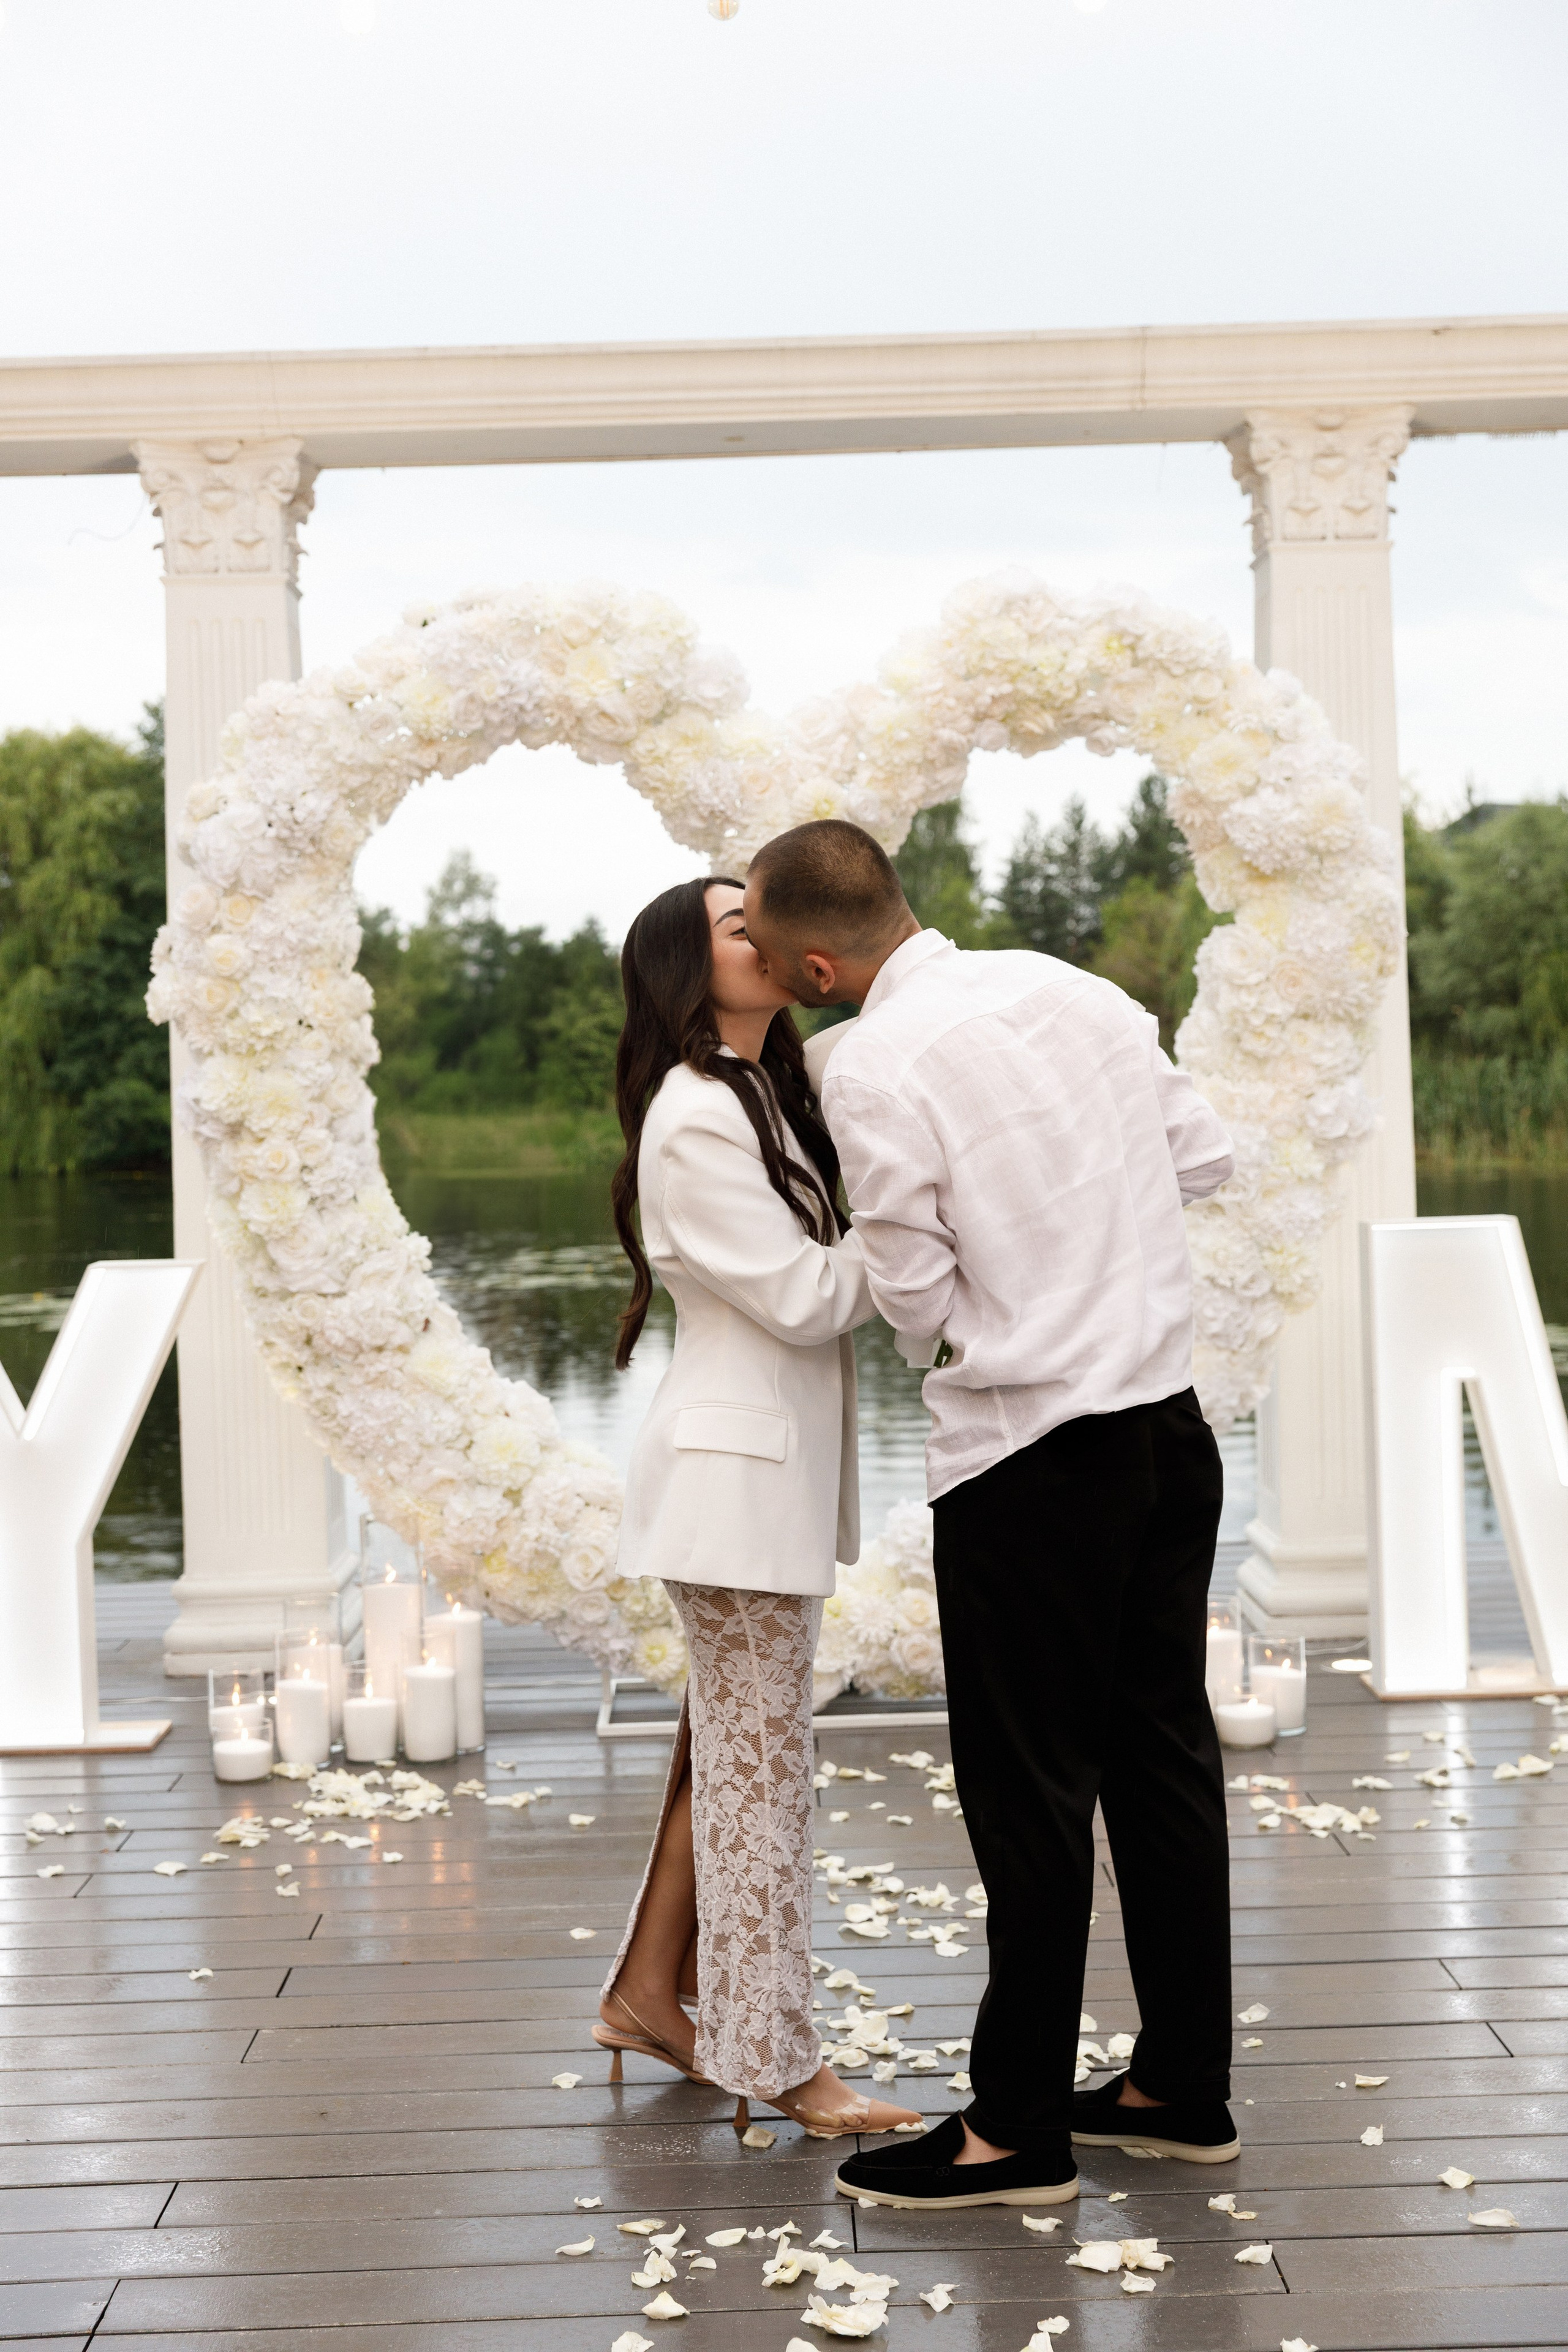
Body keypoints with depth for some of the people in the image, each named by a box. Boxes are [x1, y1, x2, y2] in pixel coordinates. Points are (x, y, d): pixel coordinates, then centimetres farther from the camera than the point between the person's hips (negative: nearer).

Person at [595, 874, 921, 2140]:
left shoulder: (760, 1098, 17)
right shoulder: (694, 1118, -15)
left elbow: (825, 1271, 14)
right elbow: (803, 1296, -18)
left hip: (775, 1462, 10)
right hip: (739, 1465, -10)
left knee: (731, 1744, 16)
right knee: (759, 1763, -3)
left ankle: (649, 1990, 27)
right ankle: (775, 2060, 7)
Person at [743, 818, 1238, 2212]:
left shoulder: (870, 1066, -15)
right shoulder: (1071, 986, 5)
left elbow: (914, 1300, -10)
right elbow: (1206, 1157, 12)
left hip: (1029, 1456, -7)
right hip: (1169, 1419, 7)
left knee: (1032, 1792, 3)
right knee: (1165, 1756, 15)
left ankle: (1020, 2131, 14)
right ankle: (1184, 2085, 27)